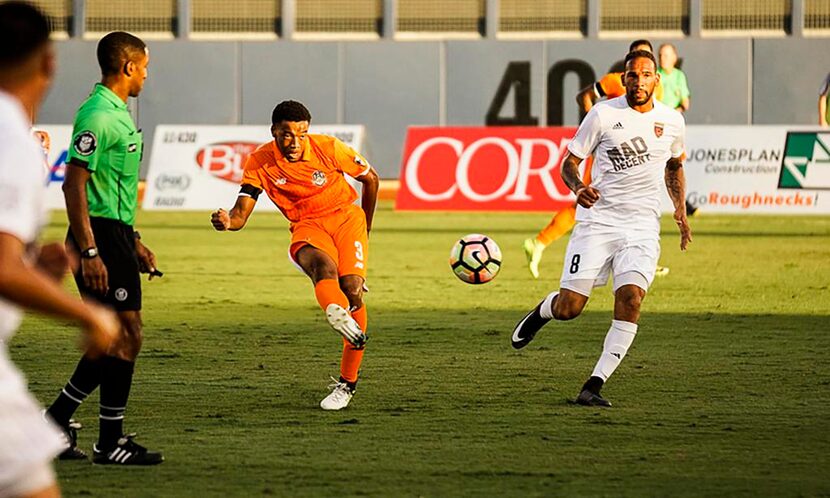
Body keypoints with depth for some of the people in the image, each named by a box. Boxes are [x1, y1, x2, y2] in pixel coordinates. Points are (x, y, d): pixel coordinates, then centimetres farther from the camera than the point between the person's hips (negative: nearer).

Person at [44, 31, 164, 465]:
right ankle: (110, 443, -2)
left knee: (115, 340, 12)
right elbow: (74, 185, -20)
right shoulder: (98, 116, -16)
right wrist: (89, 253, -24)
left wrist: (134, 242, 26)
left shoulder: (118, 114, 16)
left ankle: (55, 422, 17)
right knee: (125, 337, -7)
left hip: (117, 237, 10)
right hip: (101, 238, -10)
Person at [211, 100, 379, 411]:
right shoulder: (260, 163, -11)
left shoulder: (329, 148, -13)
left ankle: (347, 383, -8)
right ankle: (337, 315, -64)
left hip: (346, 217, -1)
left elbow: (370, 178, 4)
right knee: (322, 263, -35)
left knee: (352, 288, -18)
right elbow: (241, 213, -14)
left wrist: (364, 228, 13)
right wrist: (227, 221, -40)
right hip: (307, 227, 1)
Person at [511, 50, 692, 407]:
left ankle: (594, 386, -15)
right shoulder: (603, 114, -3)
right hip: (597, 220, -2)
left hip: (642, 227, 2)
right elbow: (570, 162, 2)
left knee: (630, 299, -20)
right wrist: (578, 188, -19)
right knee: (568, 308, -8)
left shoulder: (672, 121, 7)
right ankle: (542, 311, 32)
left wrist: (680, 209, 15)